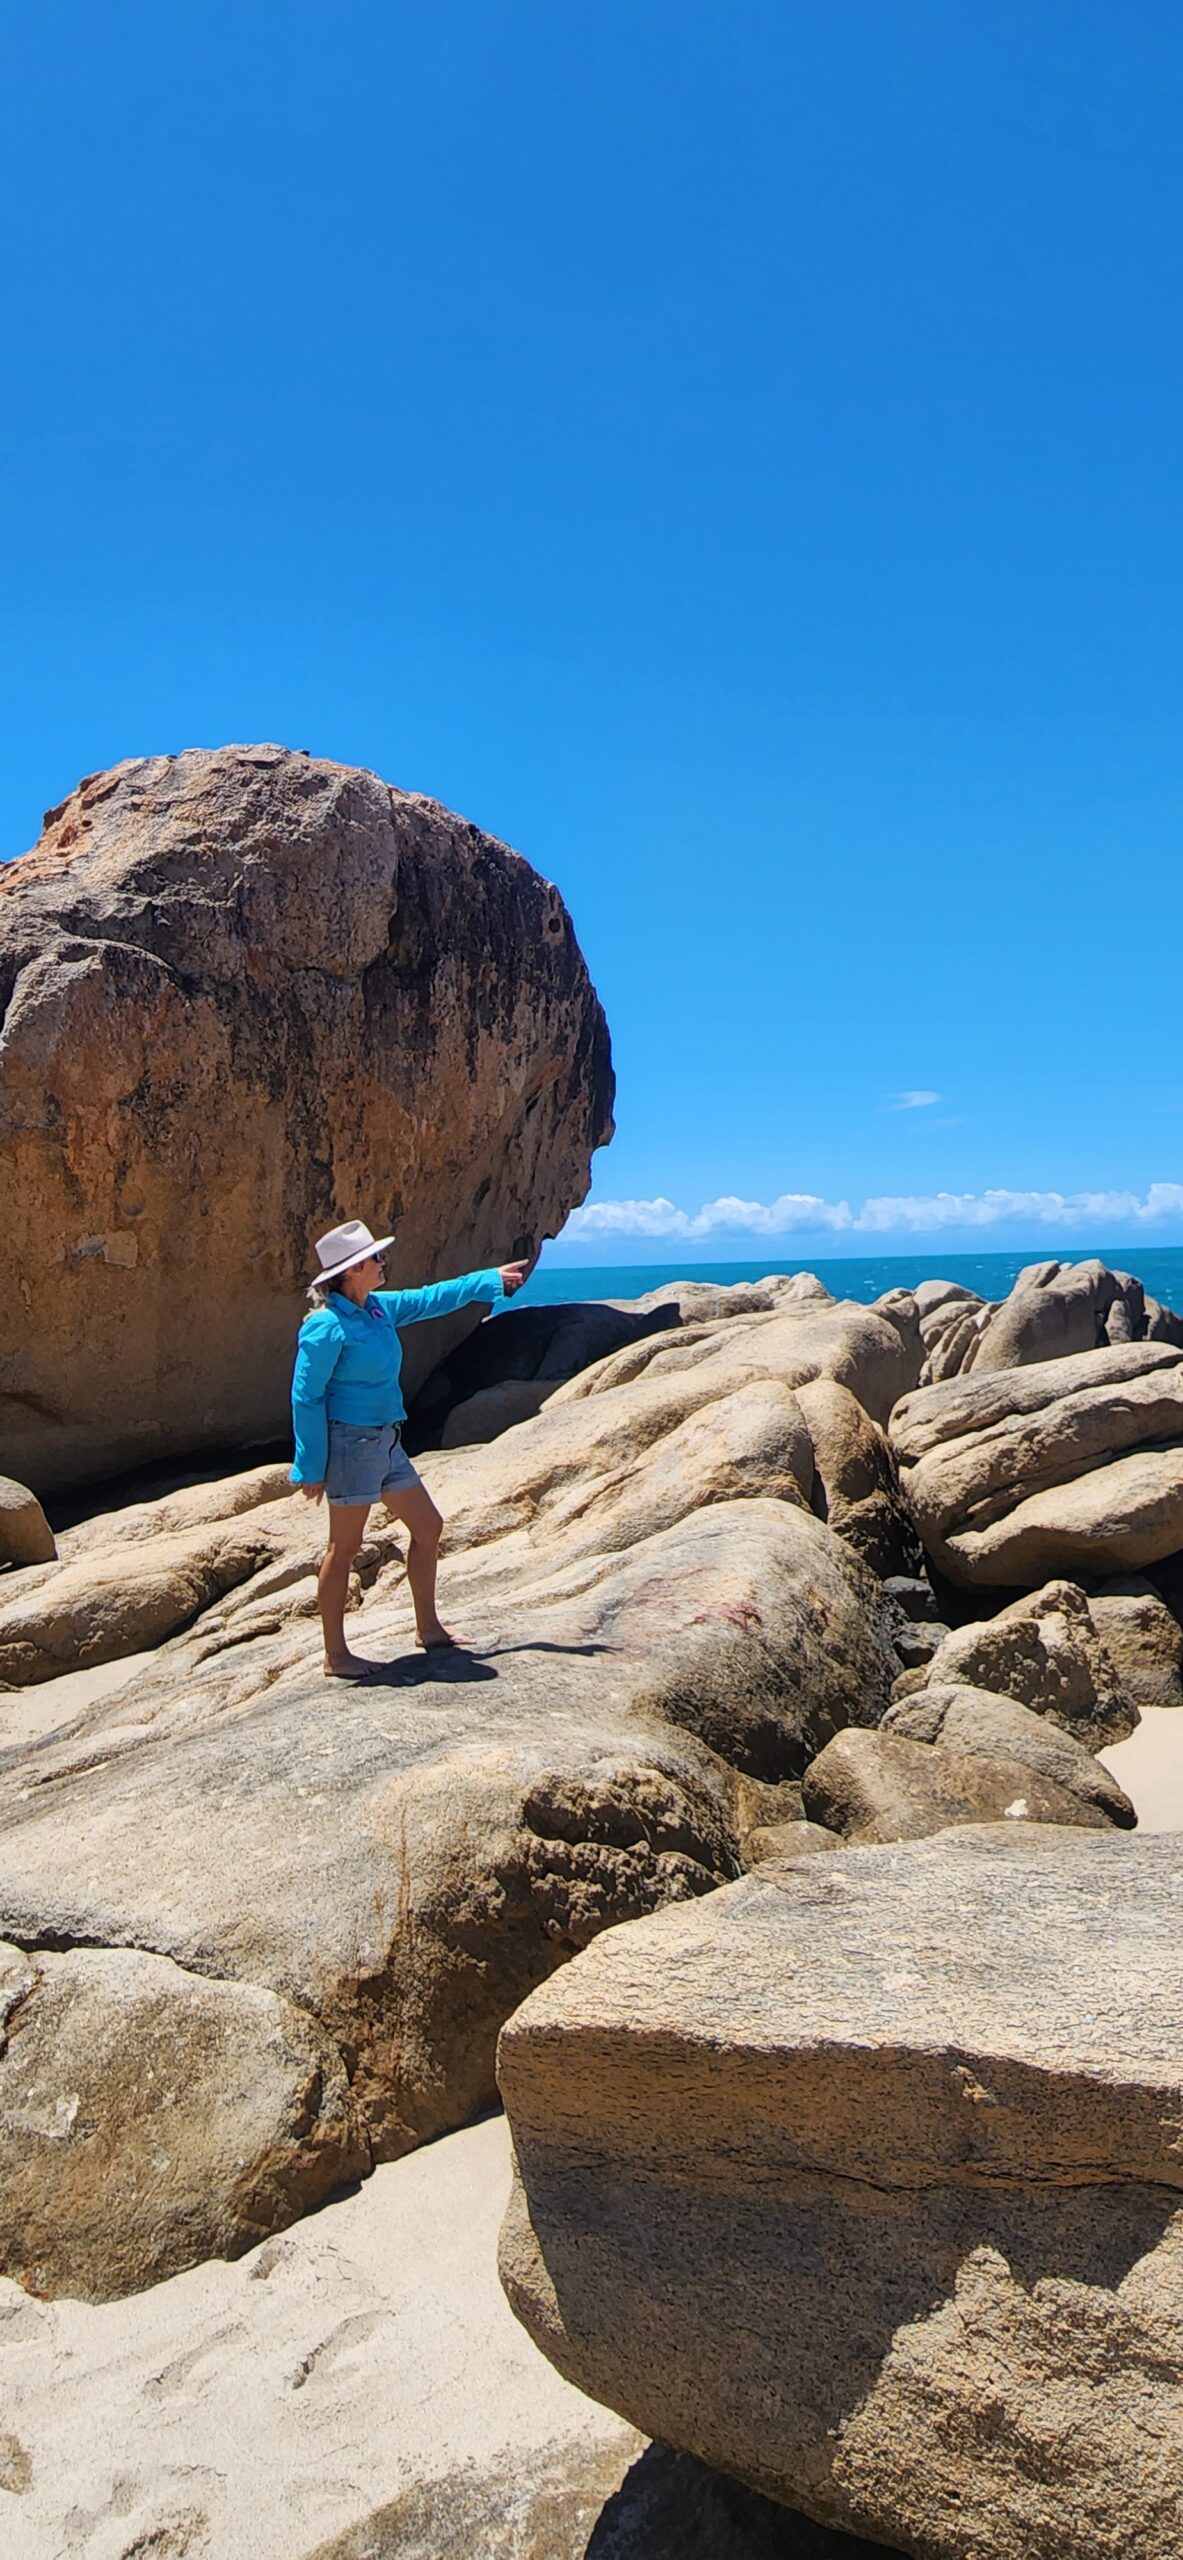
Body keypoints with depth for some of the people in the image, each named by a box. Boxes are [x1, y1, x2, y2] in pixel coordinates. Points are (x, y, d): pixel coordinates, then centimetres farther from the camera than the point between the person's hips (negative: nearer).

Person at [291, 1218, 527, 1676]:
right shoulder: (327, 1327, -18)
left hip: (386, 1444, 9)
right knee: (344, 1548, 0)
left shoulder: (380, 1308, 7)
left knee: (428, 1527, 14)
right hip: (350, 1445, -9)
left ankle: (428, 1628, 28)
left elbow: (433, 1298, 23)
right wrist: (311, 1468, -16)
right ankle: (335, 1656, 11)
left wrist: (492, 1279, 28)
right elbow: (305, 1397, -16)